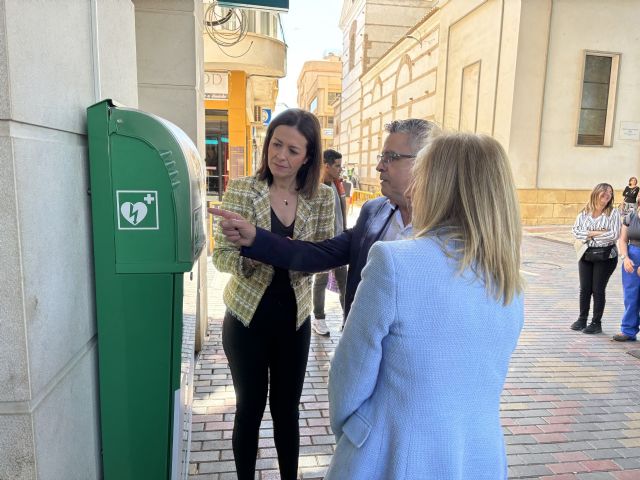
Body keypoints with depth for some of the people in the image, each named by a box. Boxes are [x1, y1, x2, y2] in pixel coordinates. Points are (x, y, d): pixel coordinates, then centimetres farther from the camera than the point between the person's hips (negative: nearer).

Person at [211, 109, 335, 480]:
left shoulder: (322, 197, -4)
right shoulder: (240, 190, -9)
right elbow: (222, 254, -10)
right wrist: (252, 253, -30)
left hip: (295, 317, 2)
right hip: (247, 316, -1)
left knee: (288, 408, 17)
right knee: (250, 407, 14)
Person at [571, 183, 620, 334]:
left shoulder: (613, 213, -3)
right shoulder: (584, 212, 4)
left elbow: (614, 235, -14)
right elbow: (576, 231, -7)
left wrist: (590, 234, -10)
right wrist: (599, 233, -14)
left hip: (605, 256, -3)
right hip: (586, 255, 3)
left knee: (598, 289, 2)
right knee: (584, 288, 8)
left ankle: (596, 323, 13)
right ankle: (582, 319, 21)